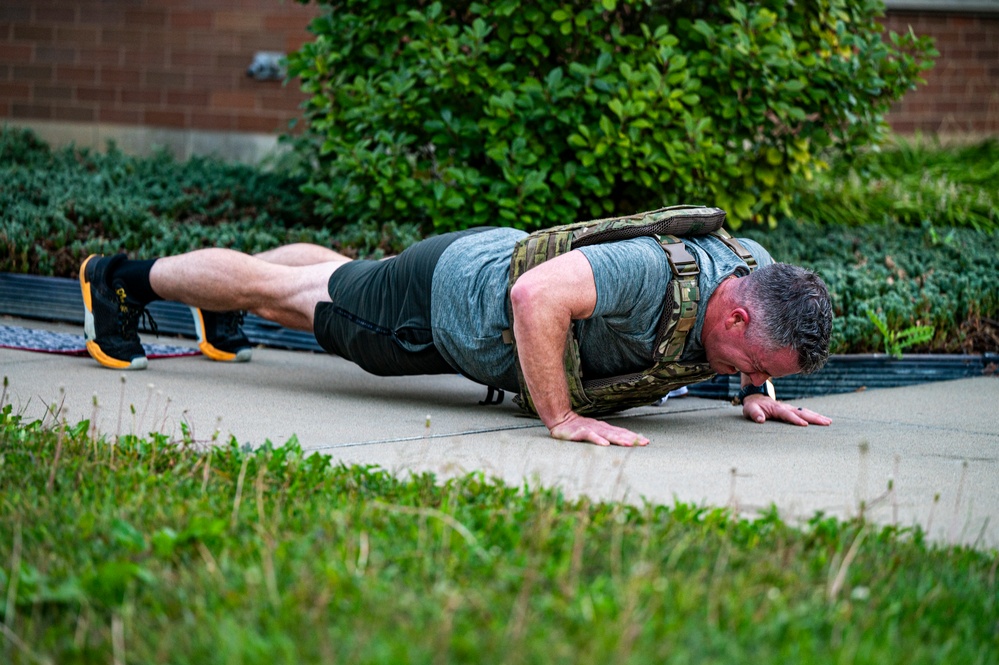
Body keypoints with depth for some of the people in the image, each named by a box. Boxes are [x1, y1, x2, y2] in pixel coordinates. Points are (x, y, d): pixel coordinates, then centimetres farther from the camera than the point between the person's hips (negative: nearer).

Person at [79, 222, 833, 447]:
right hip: (446, 293, -8)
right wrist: (560, 418, -43)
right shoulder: (652, 276, -43)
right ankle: (123, 278, 35)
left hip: (498, 259, 8)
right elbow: (535, 295, -49)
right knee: (279, 292, 14)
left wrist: (759, 392, -7)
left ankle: (218, 308, 59)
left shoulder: (752, 265, -17)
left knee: (329, 283, 33)